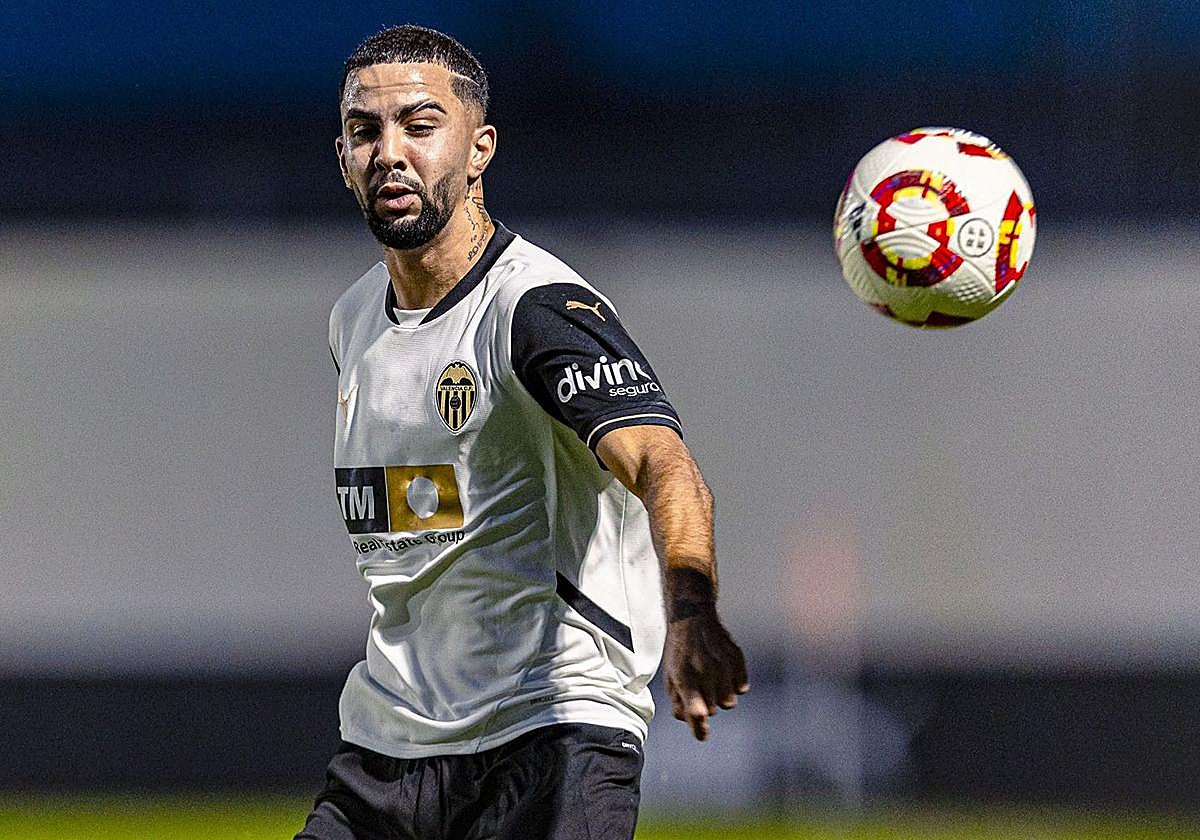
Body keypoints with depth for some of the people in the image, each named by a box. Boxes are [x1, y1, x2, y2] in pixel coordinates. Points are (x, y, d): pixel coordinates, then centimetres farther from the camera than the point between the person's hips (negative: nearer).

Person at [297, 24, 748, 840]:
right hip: (383, 742, 7)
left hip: (555, 736, -7)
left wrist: (688, 612, -49)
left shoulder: (540, 307, -14)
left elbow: (660, 463, -30)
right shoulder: (352, 321, 11)